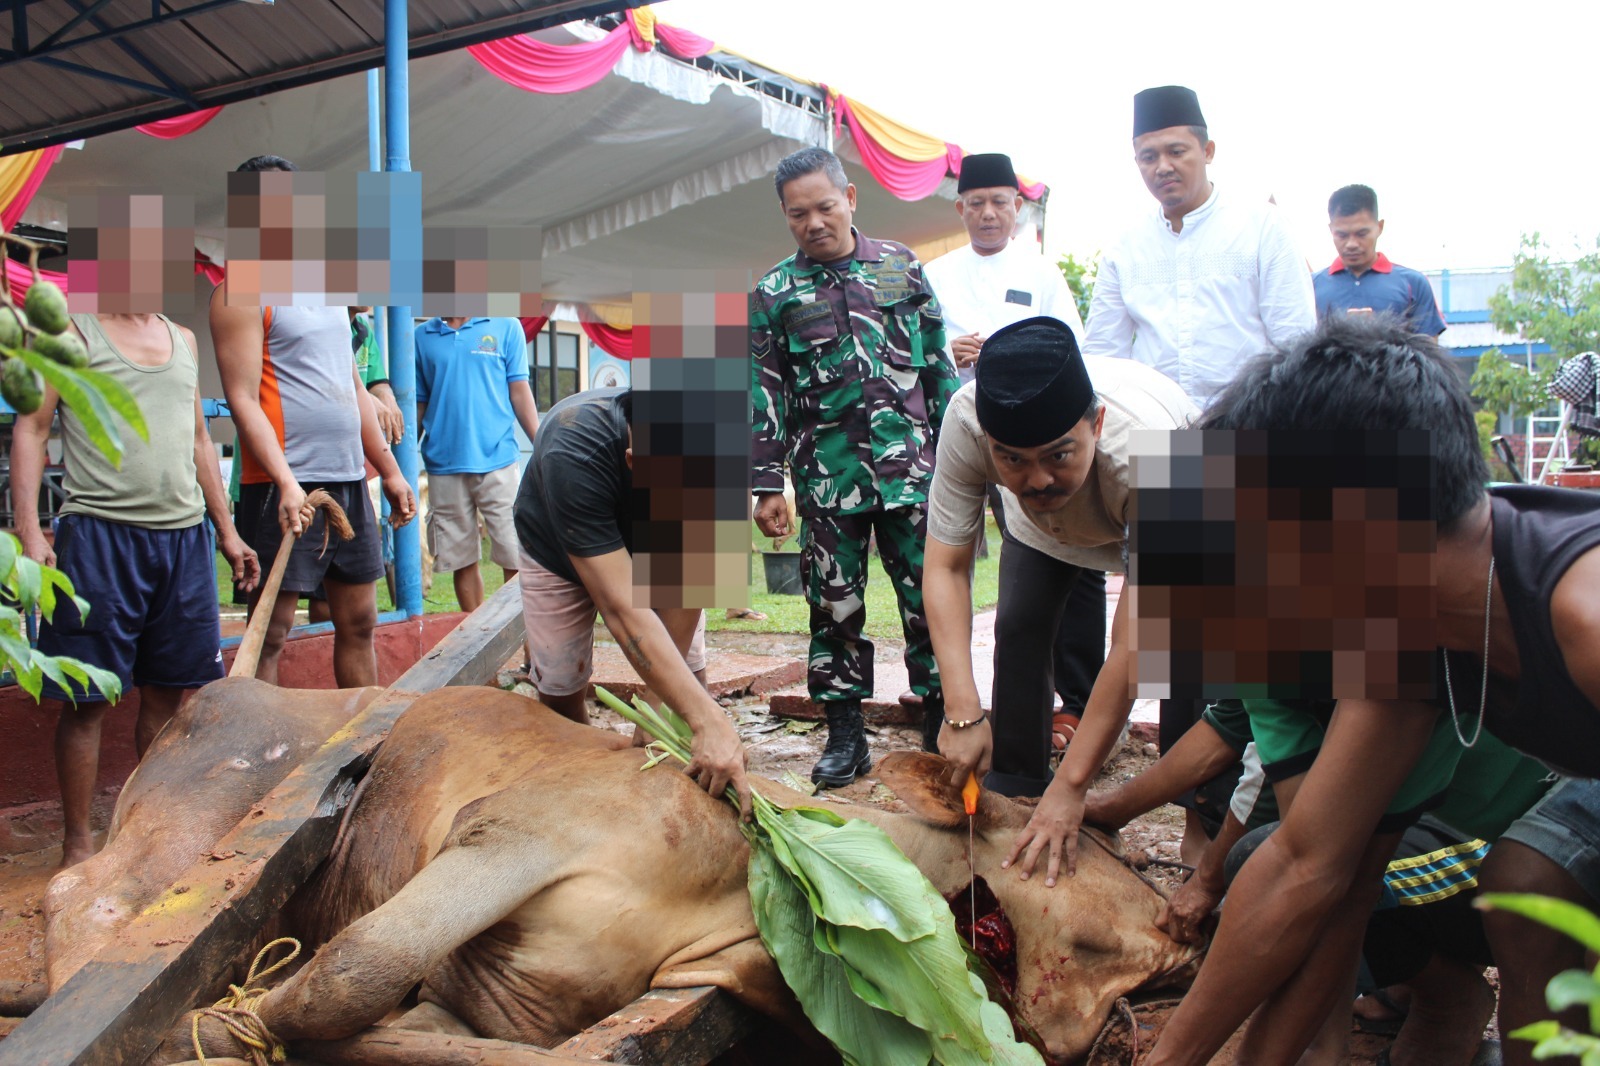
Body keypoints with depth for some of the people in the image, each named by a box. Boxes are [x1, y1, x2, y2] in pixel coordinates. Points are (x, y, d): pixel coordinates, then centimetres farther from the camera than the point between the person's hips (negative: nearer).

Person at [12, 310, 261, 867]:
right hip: (99, 533, -5)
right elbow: (31, 430, -3)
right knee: (87, 700, 1)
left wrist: (227, 531, 20)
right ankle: (78, 843, 14)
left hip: (184, 534, 5)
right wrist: (29, 532, -13)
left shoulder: (182, 337, 16)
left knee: (167, 693, 10)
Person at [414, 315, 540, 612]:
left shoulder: (505, 327, 5)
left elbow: (519, 391, 4)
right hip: (443, 466, 2)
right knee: (461, 561, 9)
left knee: (516, 559, -4)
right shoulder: (422, 336, 10)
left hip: (496, 459, -2)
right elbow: (419, 403, 13)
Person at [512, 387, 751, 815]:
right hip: (558, 551, -2)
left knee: (689, 675, -12)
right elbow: (621, 608, -49)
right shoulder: (573, 454, -45)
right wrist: (711, 722, -54)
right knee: (559, 690, 0)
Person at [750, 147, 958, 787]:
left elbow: (939, 363, 11)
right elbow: (765, 395, 4)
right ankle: (845, 736, 16)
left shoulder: (900, 265, 9)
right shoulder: (773, 293, 6)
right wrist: (767, 486, -1)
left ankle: (942, 721, 14)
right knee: (834, 607, 5)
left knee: (929, 600, 2)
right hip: (826, 480, 0)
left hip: (910, 468, 0)